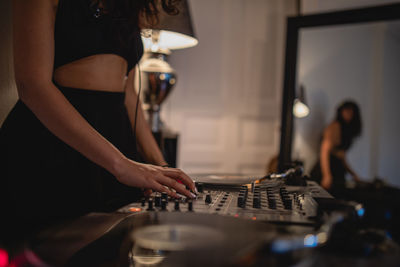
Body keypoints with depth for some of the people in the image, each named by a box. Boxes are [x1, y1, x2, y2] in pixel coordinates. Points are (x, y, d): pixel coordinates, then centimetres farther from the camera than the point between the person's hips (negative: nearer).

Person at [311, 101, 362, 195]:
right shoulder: (335, 126, -7)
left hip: (338, 173, 9)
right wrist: (327, 176, -25)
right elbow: (324, 151, -17)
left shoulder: (347, 130, 20)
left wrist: (353, 174, 22)